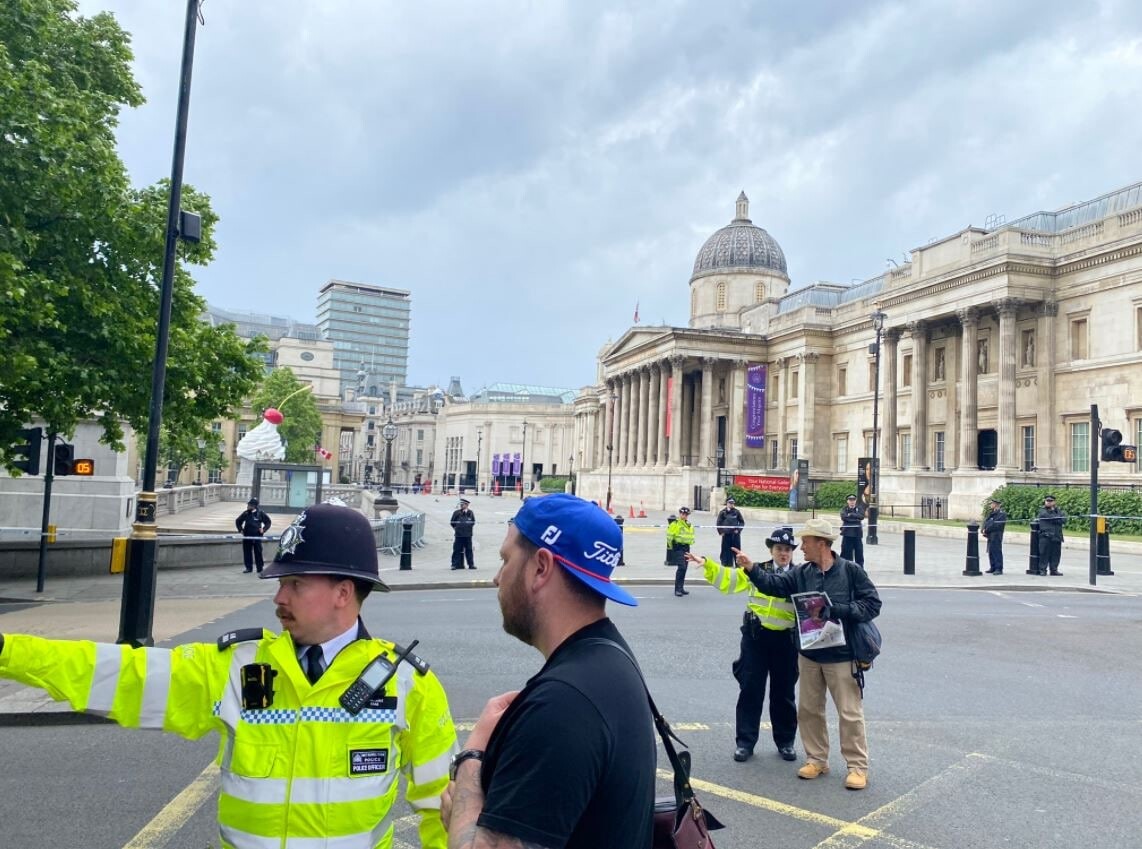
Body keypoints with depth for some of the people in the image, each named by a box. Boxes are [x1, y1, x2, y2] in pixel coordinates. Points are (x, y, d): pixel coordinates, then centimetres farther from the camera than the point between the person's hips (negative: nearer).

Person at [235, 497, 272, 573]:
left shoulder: (260, 513, -4)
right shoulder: (246, 513, 3)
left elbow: (268, 522, 6)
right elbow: (238, 521, 18)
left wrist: (264, 529, -5)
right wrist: (240, 529, 7)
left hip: (257, 536, -3)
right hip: (247, 536, 3)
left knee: (258, 553, -1)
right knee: (247, 552, 7)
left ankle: (260, 569, 5)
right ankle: (249, 567, 19)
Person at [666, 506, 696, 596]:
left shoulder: (689, 525, 14)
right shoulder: (675, 524, -10)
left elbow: (691, 535, 29)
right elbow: (669, 535, -13)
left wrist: (691, 541, 18)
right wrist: (671, 546, -7)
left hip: (686, 548, 8)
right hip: (678, 548, -8)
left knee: (684, 568, 10)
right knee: (681, 567, -16)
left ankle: (681, 588, 19)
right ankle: (677, 589, -13)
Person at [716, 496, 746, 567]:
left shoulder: (736, 512, 1)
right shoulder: (723, 512, -2)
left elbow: (742, 522, 8)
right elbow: (719, 523, 3)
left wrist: (738, 530, -2)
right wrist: (721, 532, -1)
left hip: (735, 534, 1)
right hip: (726, 535, -1)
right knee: (726, 550, 5)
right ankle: (726, 564, 16)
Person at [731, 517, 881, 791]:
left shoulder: (851, 571, -10)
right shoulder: (801, 573, 2)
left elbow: (872, 604, -11)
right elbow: (773, 584, -4)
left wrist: (837, 610, -20)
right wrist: (751, 568, -18)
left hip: (841, 656, -5)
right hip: (809, 655, 5)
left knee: (850, 713, 3)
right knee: (808, 710, 13)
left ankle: (858, 766, 16)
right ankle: (817, 759, 28)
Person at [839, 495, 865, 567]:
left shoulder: (859, 508, 8)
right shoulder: (844, 509, 5)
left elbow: (862, 516, -10)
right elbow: (843, 516, -14)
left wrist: (851, 515, -13)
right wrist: (856, 519, -13)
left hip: (857, 533, 1)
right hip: (847, 534, -1)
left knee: (859, 552, 4)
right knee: (846, 552, 1)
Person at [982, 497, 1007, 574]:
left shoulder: (1002, 514, -7)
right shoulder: (991, 513, 21)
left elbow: (996, 524, -16)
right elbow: (985, 521, 14)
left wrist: (987, 530, -15)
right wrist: (984, 530, -5)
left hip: (996, 535, -9)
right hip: (990, 535, 9)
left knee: (997, 551, -8)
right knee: (990, 551, 11)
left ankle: (999, 569, -6)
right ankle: (993, 567, 19)